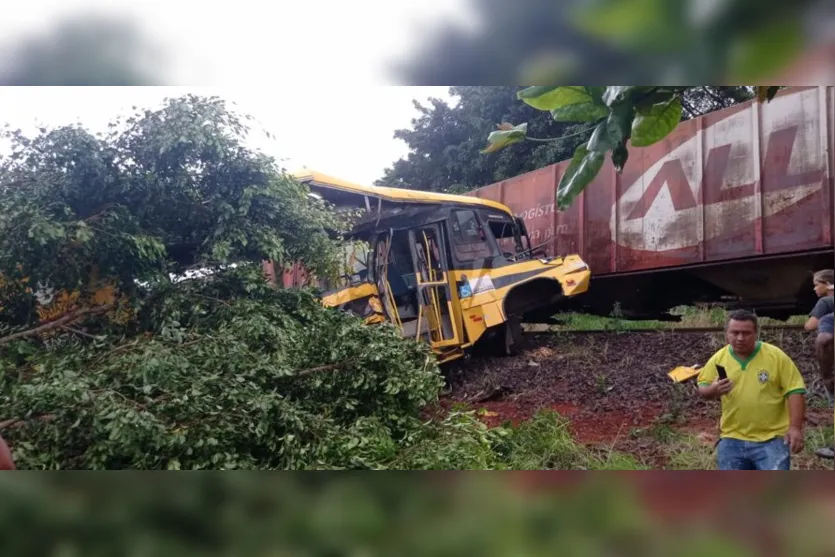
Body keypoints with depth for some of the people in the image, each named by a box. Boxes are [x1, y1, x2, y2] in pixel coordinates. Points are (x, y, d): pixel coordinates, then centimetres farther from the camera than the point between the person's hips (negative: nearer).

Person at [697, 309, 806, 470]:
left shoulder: (776, 356, -6)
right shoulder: (718, 359, 1)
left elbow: (795, 390, -5)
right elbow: (702, 388, 10)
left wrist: (795, 427, -14)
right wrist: (712, 391, -14)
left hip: (771, 438, -3)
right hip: (733, 439, 3)